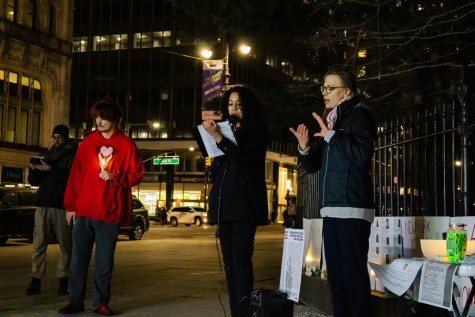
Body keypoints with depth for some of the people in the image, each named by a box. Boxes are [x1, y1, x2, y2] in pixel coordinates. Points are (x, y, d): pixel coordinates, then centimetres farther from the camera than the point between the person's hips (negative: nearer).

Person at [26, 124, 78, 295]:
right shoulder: (48, 155, 19)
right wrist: (34, 170, -3)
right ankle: (36, 280, -4)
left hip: (63, 206, -4)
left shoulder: (73, 156, 4)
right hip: (43, 204, 4)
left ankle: (64, 279, 4)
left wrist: (51, 170, -22)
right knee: (39, 244, -3)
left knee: (66, 245, -2)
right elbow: (34, 182, 18)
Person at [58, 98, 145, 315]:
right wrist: (70, 205, 3)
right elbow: (76, 174, 7)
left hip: (110, 212, -2)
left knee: (104, 261, 4)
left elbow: (137, 174, 1)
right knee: (79, 258, 5)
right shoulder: (88, 142, 8)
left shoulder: (126, 144, 0)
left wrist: (116, 177, -16)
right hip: (83, 210, 2)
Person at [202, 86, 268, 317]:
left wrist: (218, 138, -20)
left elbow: (245, 158, -14)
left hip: (244, 201, -6)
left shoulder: (257, 129, 3)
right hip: (224, 201, 6)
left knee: (241, 259, -15)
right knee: (229, 260, 4)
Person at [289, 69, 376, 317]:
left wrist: (331, 135, -20)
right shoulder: (330, 120, 21)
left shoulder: (359, 115, -2)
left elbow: (363, 153, -19)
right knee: (335, 273, 11)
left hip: (352, 207, -8)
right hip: (332, 207, 8)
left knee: (353, 273, -9)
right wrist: (305, 148, 3)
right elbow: (314, 165, 22)